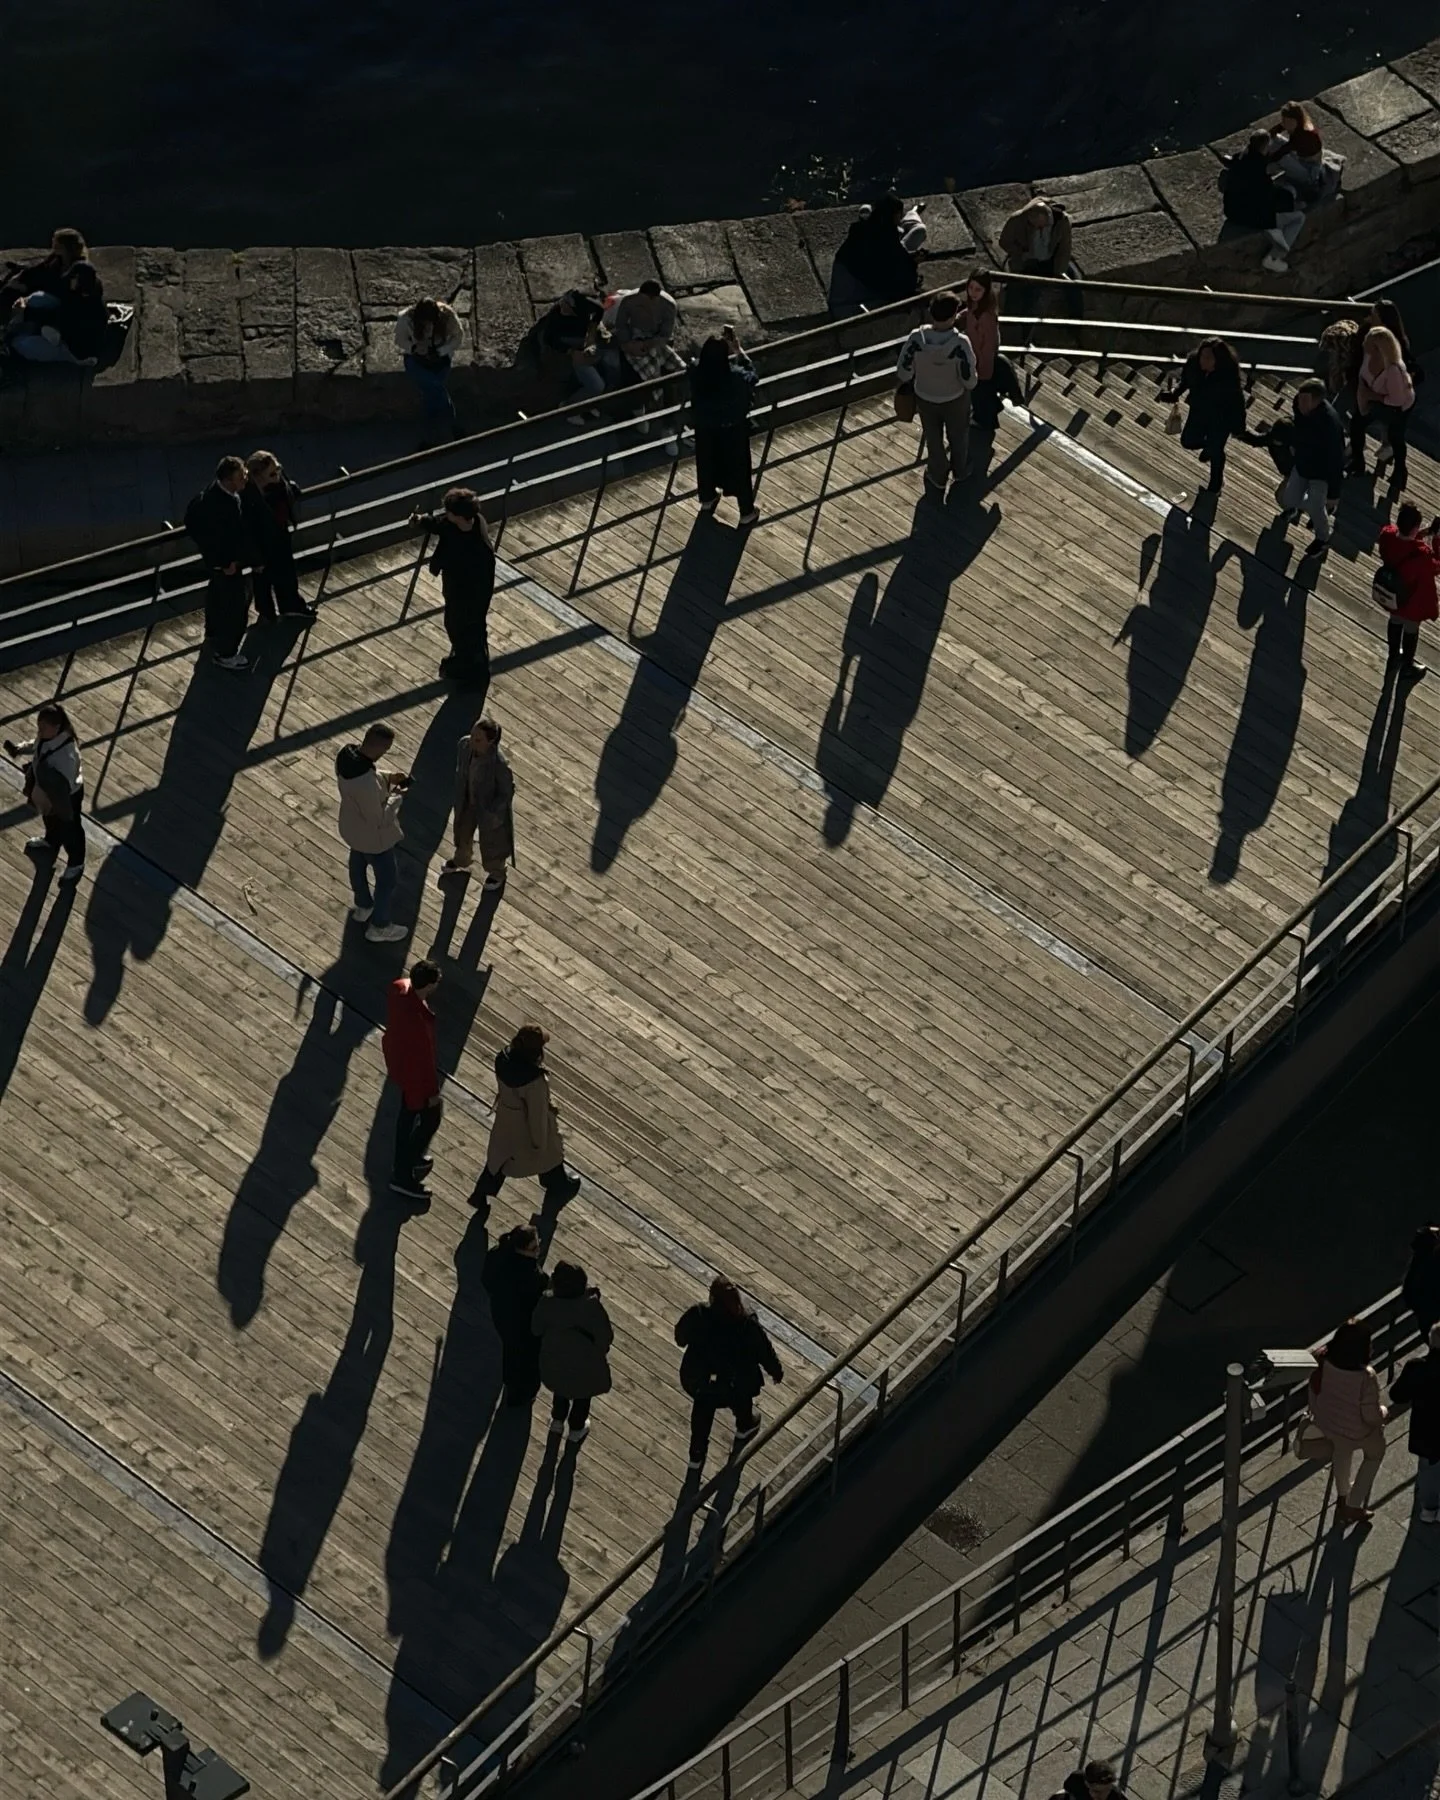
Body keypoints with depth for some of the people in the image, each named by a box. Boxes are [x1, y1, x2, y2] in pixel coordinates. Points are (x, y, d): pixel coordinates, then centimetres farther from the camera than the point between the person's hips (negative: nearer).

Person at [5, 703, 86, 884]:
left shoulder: (67, 753, -44)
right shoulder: (45, 736, -19)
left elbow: (66, 784, -36)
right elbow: (36, 746, 4)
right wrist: (19, 750, -11)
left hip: (67, 796, -7)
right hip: (49, 793, 7)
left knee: (69, 829, 21)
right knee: (51, 821, 37)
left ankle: (76, 863, 48)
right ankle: (51, 844, 69)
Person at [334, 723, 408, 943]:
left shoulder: (346, 753, -21)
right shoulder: (366, 784, -45)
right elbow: (378, 819, -31)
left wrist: (387, 777, -6)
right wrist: (396, 797, -17)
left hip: (352, 826, 8)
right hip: (373, 836, -8)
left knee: (358, 864, 32)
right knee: (387, 879, 18)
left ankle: (363, 907, 58)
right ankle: (379, 927, 38)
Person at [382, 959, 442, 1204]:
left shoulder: (399, 987, -18)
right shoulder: (418, 1021, -43)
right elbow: (424, 1058, -29)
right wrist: (433, 1091, -13)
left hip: (397, 1057, 8)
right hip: (414, 1072, -8)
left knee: (409, 1113, 30)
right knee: (430, 1118, 15)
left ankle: (405, 1163, 52)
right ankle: (402, 1177, 29)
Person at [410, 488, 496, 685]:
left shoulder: (481, 549, -42)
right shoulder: (455, 523, -20)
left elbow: (484, 585, -30)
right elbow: (440, 525, 3)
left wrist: (476, 612, -18)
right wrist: (422, 521, -19)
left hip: (470, 598, -8)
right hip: (454, 590, 8)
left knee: (472, 635, 21)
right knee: (454, 627, 34)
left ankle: (476, 674, 49)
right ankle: (460, 659, 63)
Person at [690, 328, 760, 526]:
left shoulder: (696, 372, -26)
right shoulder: (736, 377, -34)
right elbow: (751, 372, -9)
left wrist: (720, 344, 0)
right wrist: (738, 350, -5)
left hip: (705, 428, 3)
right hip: (733, 430, -3)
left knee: (707, 461, 29)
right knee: (739, 467, 18)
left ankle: (707, 499, 53)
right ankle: (746, 512, 34)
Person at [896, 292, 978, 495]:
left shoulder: (916, 338, -30)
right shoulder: (960, 343, -35)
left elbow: (903, 373, -18)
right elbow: (969, 381, -26)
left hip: (925, 398, 1)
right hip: (955, 399, -1)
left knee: (934, 440, 28)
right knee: (958, 436, 30)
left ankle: (938, 479, 50)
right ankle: (960, 470, 56)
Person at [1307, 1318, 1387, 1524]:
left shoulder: (1322, 1362, -23)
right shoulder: (1366, 1378, -36)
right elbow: (1371, 1417, -24)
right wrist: (1382, 1413, -3)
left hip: (1325, 1423, 4)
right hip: (1356, 1432, -4)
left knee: (1341, 1446, 38)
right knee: (1375, 1452, 30)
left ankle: (1342, 1497, 57)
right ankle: (1353, 1505, 37)